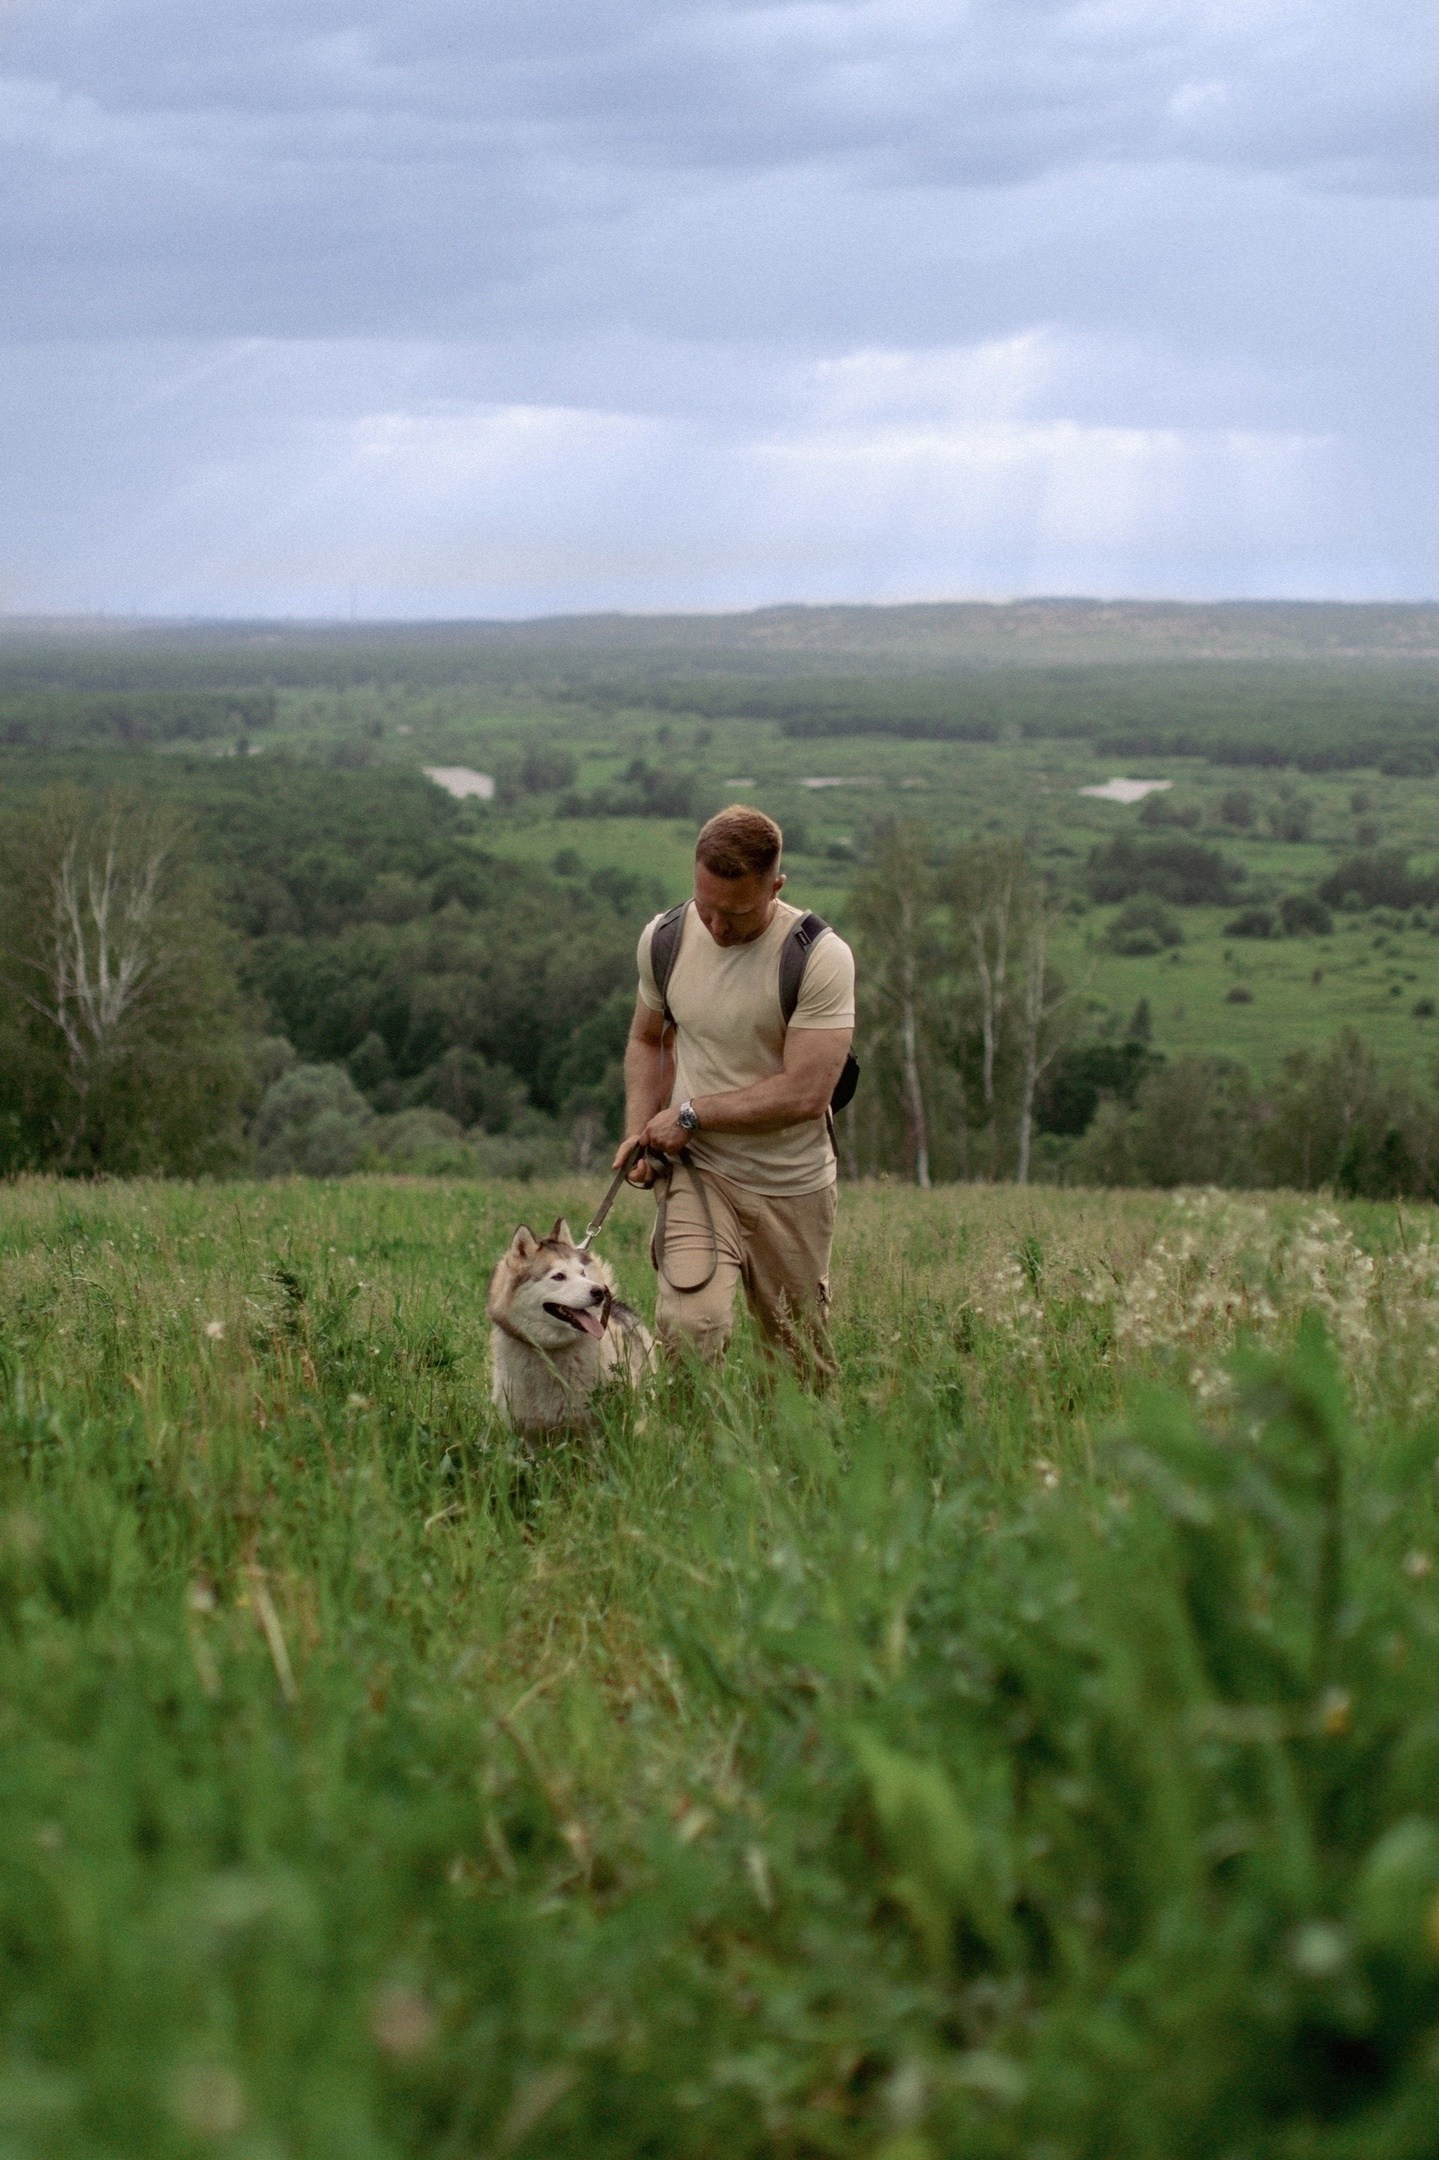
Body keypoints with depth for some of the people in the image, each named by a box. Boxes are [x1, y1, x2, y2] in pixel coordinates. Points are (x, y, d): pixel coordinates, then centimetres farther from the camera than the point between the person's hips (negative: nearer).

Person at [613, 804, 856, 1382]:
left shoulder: (821, 958, -15)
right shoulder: (665, 938, -1)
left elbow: (805, 1092, -20)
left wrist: (690, 1114, -13)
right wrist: (639, 1129, 1)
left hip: (791, 1183, -1)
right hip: (697, 1168, 2)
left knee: (804, 1362, 9)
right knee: (689, 1324, -23)